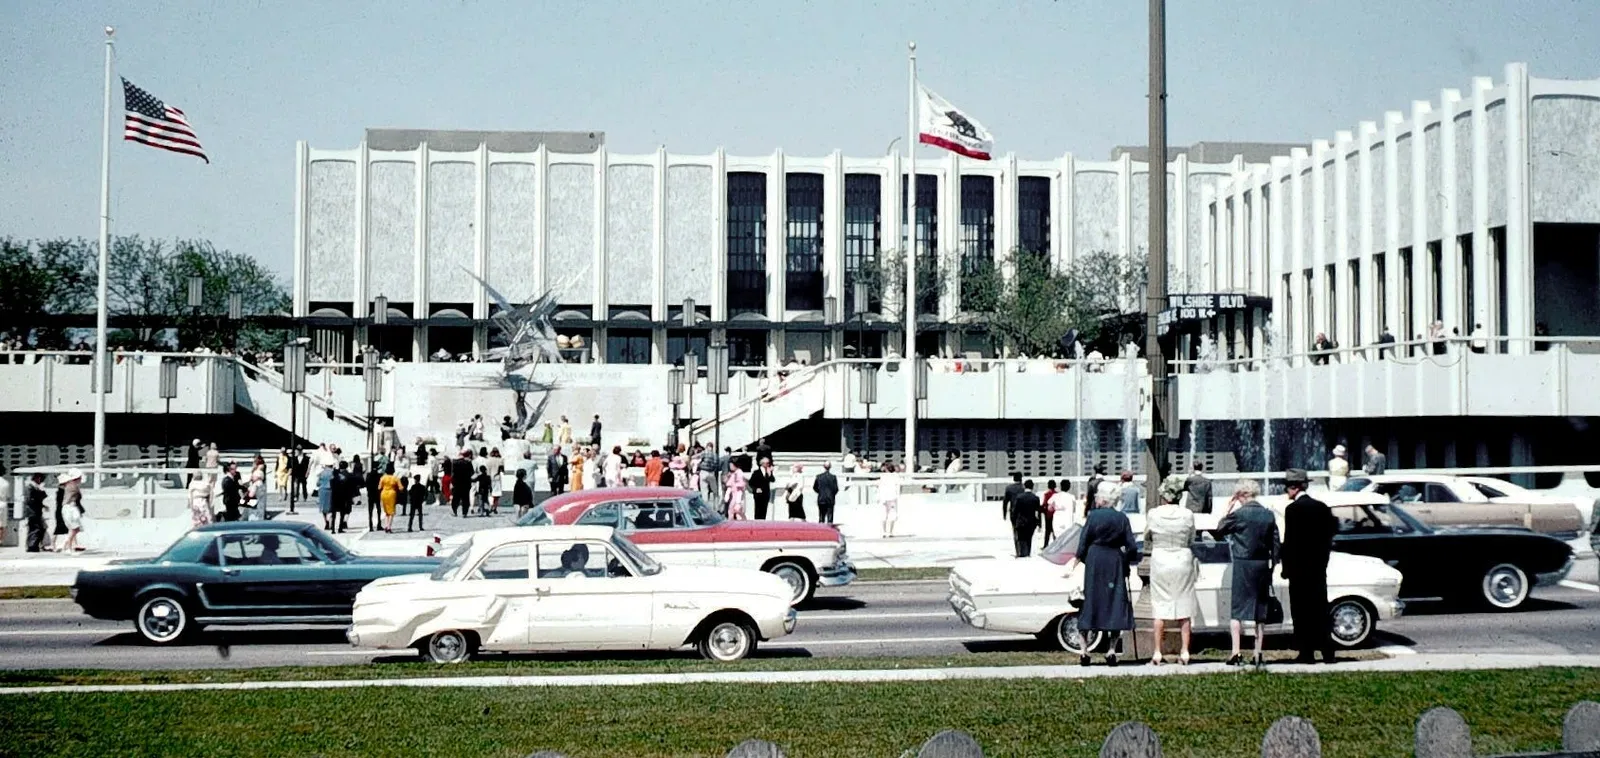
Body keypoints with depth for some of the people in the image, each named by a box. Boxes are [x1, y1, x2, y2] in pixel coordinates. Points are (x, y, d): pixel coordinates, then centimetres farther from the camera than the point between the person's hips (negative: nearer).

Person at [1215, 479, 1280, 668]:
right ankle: (1257, 654, 11)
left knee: (1237, 610, 0)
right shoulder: (1269, 515, 3)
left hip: (1243, 565, -4)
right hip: (1263, 566, 5)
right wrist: (1272, 565, 14)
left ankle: (1236, 653, -8)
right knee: (1260, 612, 10)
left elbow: (1220, 530, 3)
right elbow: (1275, 544, 7)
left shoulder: (1238, 514, -12)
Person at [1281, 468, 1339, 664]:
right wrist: (1322, 560, 16)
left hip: (1299, 568, -6)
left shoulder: (1293, 509, -12)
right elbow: (1329, 536, 10)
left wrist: (1286, 567, -6)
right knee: (1321, 609, 10)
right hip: (1319, 567, 6)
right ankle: (1327, 652, 9)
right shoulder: (1322, 507, 7)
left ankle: (1307, 653, 1)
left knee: (1302, 611, 0)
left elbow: (1289, 541, -14)